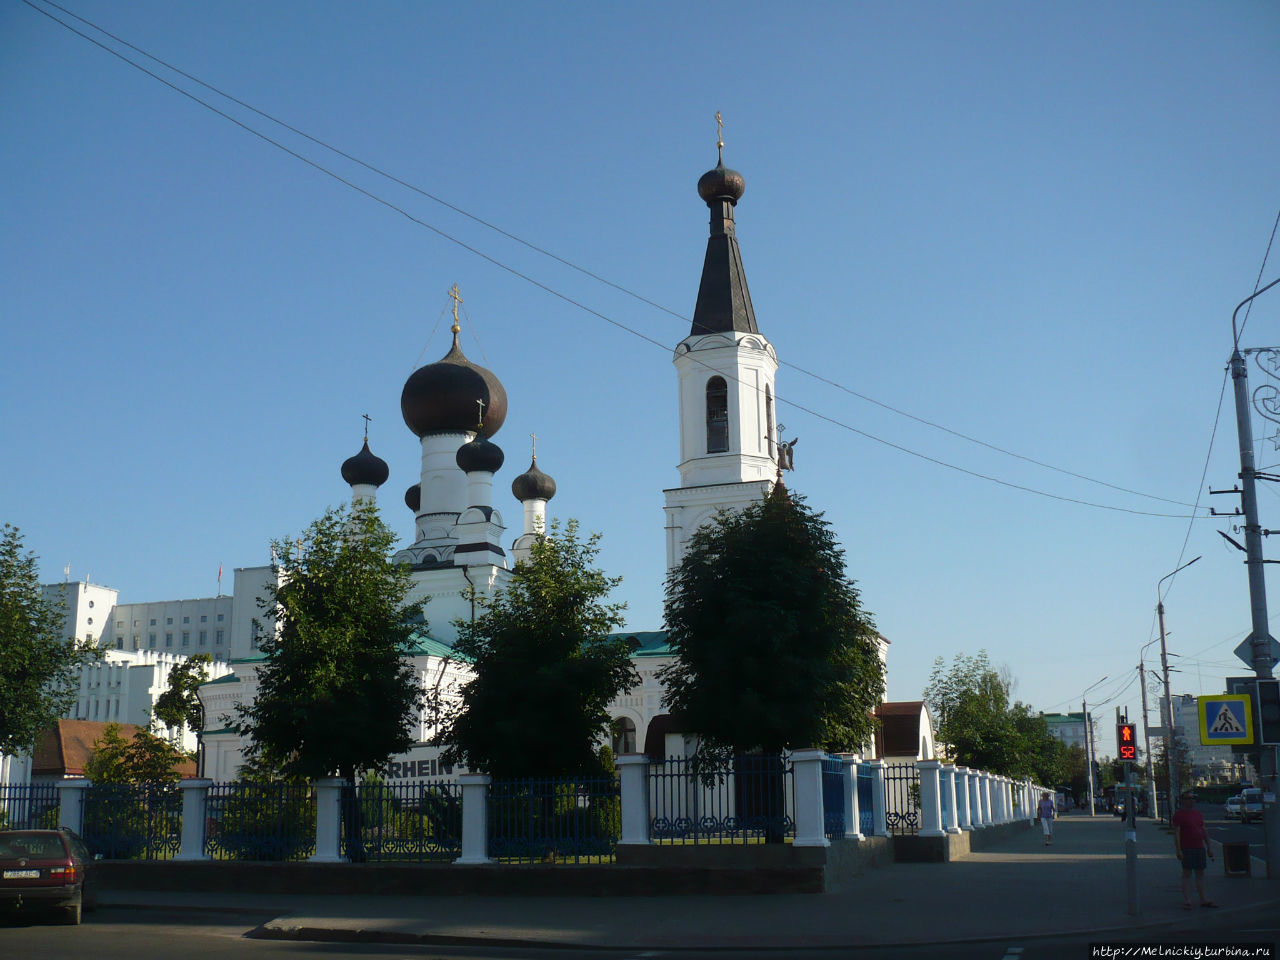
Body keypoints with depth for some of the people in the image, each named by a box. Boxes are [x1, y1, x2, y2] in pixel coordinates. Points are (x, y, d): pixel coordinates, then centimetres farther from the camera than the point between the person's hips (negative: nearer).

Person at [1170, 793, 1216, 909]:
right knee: (1187, 874, -4)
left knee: (1200, 874, 10)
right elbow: (1176, 833, -11)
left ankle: (1203, 899, 16)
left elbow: (1204, 831, 19)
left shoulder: (1198, 814, 14)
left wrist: (1209, 847, 15)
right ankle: (1186, 901, -2)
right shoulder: (1178, 815, -7)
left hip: (1200, 848, 7)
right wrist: (1178, 850, -18)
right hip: (1186, 849, -7)